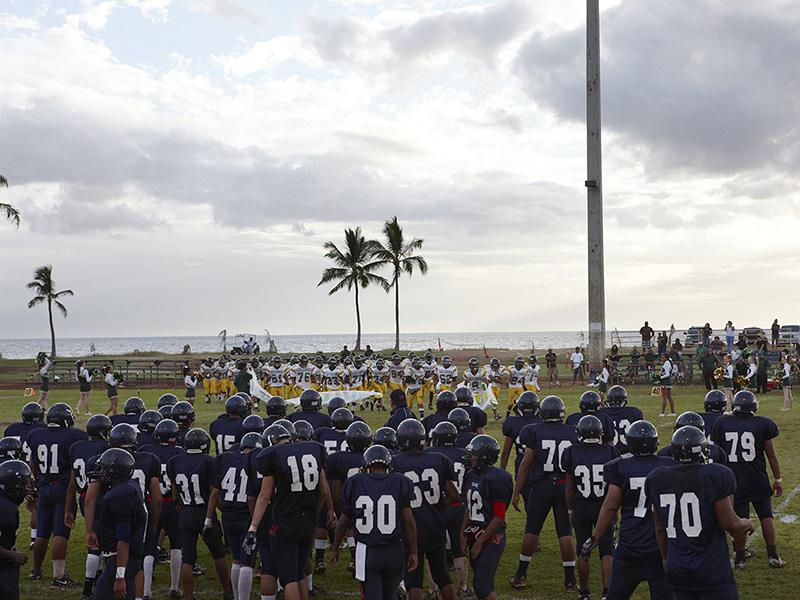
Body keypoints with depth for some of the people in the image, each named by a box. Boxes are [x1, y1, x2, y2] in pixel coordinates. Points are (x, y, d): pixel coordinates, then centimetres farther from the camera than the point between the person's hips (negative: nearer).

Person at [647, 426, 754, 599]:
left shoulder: (656, 480, 3)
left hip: (676, 570, 5)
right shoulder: (717, 476, -12)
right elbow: (730, 524, -9)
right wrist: (746, 525, 12)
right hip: (712, 571, -5)